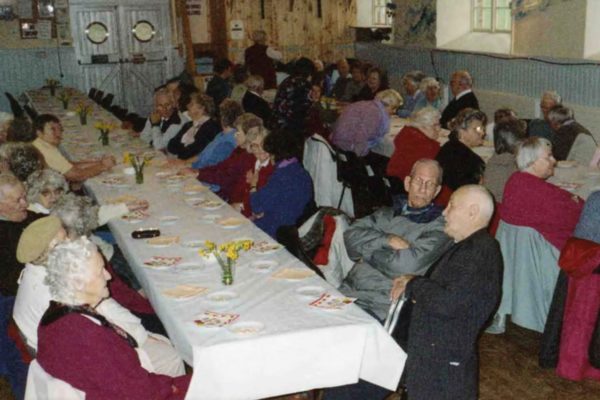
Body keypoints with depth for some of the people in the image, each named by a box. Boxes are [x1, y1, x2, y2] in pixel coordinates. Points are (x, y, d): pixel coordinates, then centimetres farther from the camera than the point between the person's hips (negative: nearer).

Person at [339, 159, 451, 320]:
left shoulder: (439, 227, -1)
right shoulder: (386, 214, 18)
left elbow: (407, 264, -13)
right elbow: (351, 236, 4)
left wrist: (367, 252, 0)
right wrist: (387, 240, -10)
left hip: (380, 307, -5)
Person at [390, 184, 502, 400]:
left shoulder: (481, 252, -21)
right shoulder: (465, 246, 13)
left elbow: (448, 304, -29)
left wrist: (413, 285, -12)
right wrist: (411, 287, -1)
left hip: (445, 365, -9)